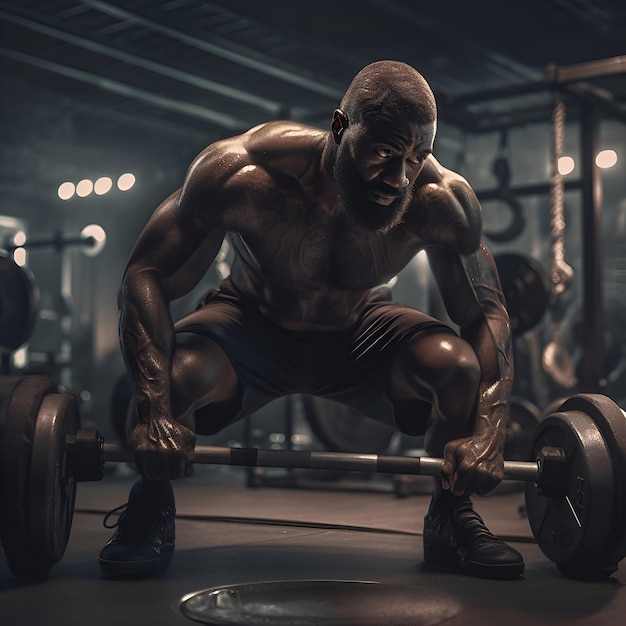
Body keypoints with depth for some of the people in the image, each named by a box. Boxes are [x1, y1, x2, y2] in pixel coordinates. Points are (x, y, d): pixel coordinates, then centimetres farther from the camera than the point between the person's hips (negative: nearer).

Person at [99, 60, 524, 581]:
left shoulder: (440, 201, -27)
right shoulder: (243, 174, -32)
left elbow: (487, 313, -18)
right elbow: (147, 276, -29)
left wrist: (488, 432, -35)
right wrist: (154, 412, -42)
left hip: (359, 333, 2)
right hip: (251, 329, -1)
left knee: (459, 364, -28)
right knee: (173, 374, -34)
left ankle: (451, 517, 1)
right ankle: (152, 508, -1)